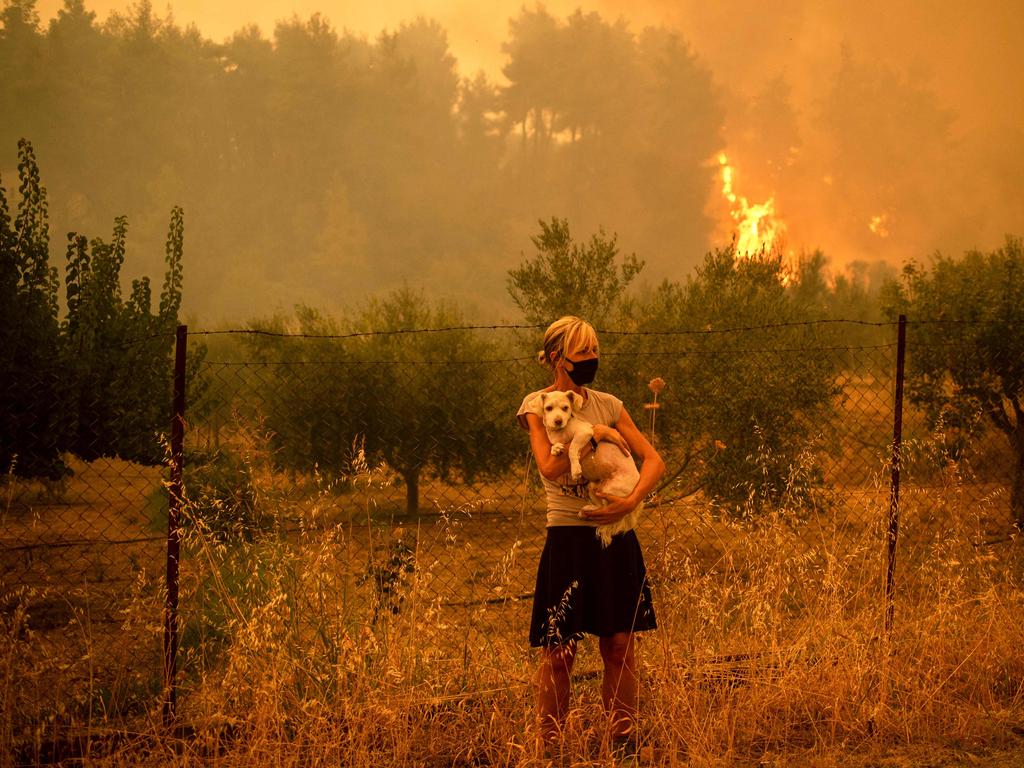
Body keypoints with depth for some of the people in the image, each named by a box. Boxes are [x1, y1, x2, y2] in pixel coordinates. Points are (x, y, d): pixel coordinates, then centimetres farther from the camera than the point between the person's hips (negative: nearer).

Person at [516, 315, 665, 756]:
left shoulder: (608, 405, 10)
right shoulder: (537, 405, -1)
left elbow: (653, 460, 3)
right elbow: (550, 467, -17)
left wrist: (631, 501, -13)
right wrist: (594, 434, -12)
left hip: (615, 537, 4)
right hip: (569, 537, -4)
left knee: (620, 648, 4)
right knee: (558, 653, -1)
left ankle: (623, 743, 12)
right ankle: (549, 750, 6)